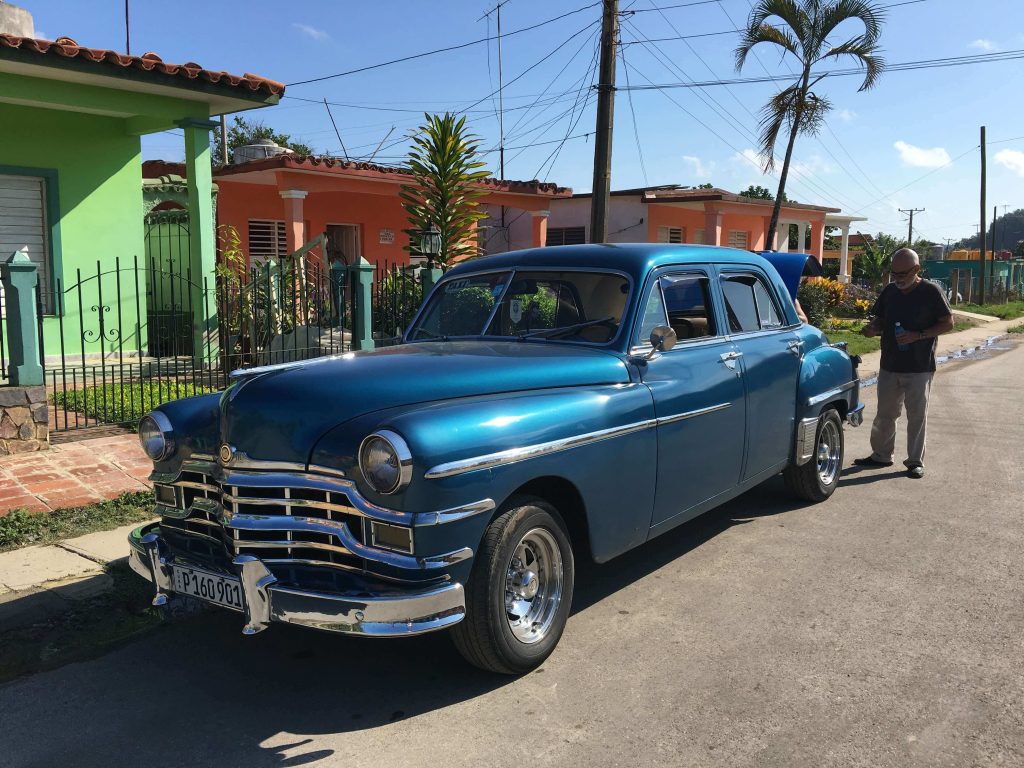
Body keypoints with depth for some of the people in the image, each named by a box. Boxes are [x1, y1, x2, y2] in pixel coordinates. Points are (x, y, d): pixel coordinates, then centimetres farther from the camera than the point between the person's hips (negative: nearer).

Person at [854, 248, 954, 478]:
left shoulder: (931, 291, -7)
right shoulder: (889, 291, 6)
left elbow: (948, 323, -6)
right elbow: (880, 320, 15)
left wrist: (918, 335, -19)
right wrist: (873, 328, -8)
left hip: (920, 367, -5)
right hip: (889, 365, 5)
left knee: (917, 415, 3)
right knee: (885, 413, 12)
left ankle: (916, 461, 12)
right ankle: (881, 455, 25)